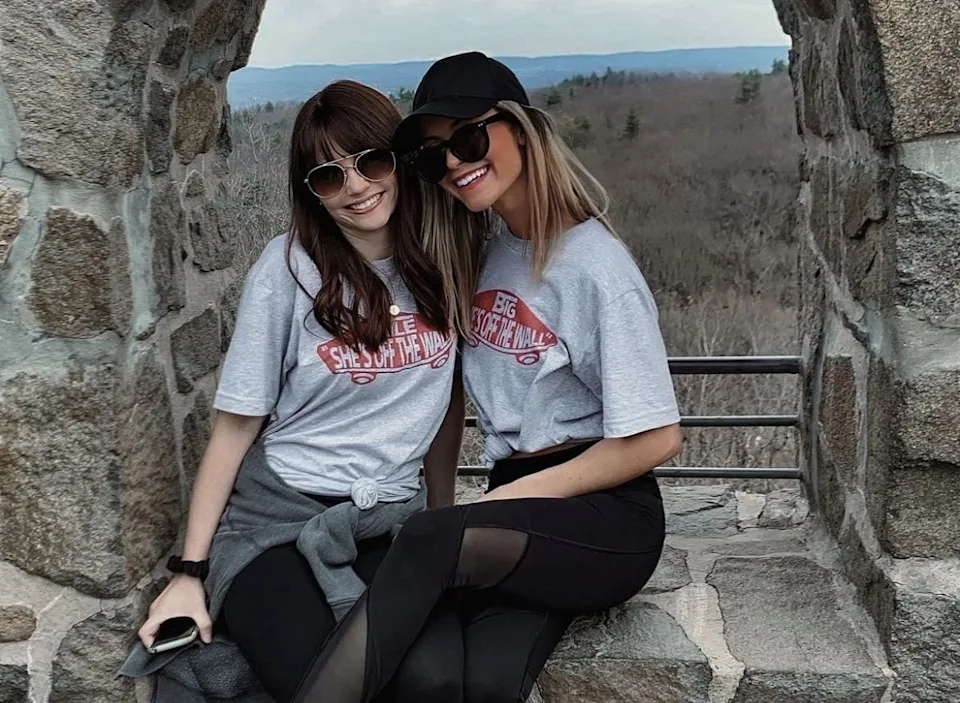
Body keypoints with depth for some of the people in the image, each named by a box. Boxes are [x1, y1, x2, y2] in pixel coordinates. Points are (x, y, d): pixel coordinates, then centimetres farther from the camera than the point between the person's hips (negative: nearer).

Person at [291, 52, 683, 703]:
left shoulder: (596, 265, -8)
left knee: (433, 544, -33)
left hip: (608, 516, -4)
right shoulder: (482, 257, 13)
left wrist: (513, 496, -8)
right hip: (517, 514, 4)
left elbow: (657, 439, -10)